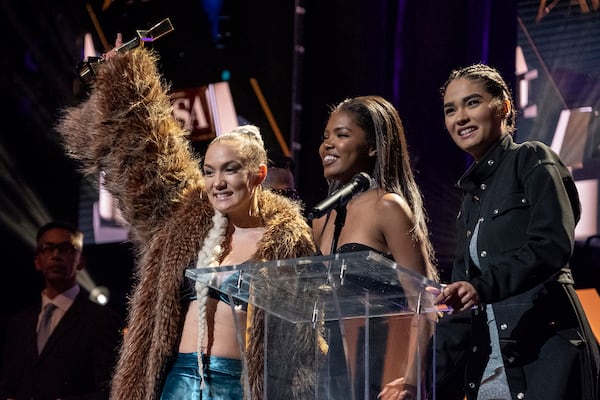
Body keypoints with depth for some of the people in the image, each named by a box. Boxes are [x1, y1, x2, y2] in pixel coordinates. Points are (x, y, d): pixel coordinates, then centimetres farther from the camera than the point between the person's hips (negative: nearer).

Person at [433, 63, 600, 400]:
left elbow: (553, 245, -15)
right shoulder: (472, 198, 23)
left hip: (544, 355, -7)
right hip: (487, 370, 7)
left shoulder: (532, 161, 2)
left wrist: (483, 286, -28)